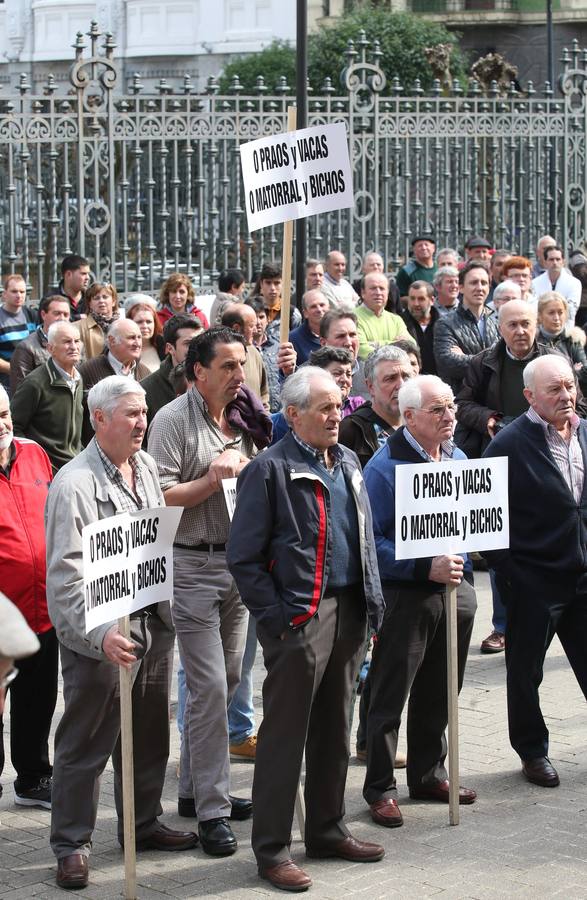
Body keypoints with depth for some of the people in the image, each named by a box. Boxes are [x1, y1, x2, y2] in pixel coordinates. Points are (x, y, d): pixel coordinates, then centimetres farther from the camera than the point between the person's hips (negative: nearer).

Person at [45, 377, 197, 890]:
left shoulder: (146, 467, 9)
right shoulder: (75, 484, -15)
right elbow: (66, 573, -20)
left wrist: (166, 615, 18)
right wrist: (100, 633, -29)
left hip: (153, 625, 7)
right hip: (100, 639, -7)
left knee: (149, 736, 16)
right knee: (85, 745, 1)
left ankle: (143, 824, 31)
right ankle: (72, 845, 10)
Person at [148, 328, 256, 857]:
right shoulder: (174, 421, -9)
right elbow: (161, 496, -16)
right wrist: (211, 480, -19)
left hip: (239, 561, 7)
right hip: (193, 565, -7)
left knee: (224, 681, 12)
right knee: (209, 686, -9)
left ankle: (195, 789, 25)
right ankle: (212, 811, -4)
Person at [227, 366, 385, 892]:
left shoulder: (347, 463, 14)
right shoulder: (270, 470, -10)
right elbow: (244, 557, -11)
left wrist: (372, 601, 13)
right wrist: (276, 617, -14)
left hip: (349, 613, 7)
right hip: (299, 617, -7)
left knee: (334, 730, 16)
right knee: (284, 735, -2)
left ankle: (327, 830, 29)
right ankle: (271, 850, 5)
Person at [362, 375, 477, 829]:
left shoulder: (458, 458, 10)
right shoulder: (385, 466, -13)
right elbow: (372, 540, -15)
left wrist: (462, 569, 10)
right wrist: (426, 569, -21)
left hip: (455, 589, 7)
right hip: (405, 596, -7)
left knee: (438, 694, 16)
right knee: (390, 696, 0)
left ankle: (429, 774, 29)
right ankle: (380, 788, 8)